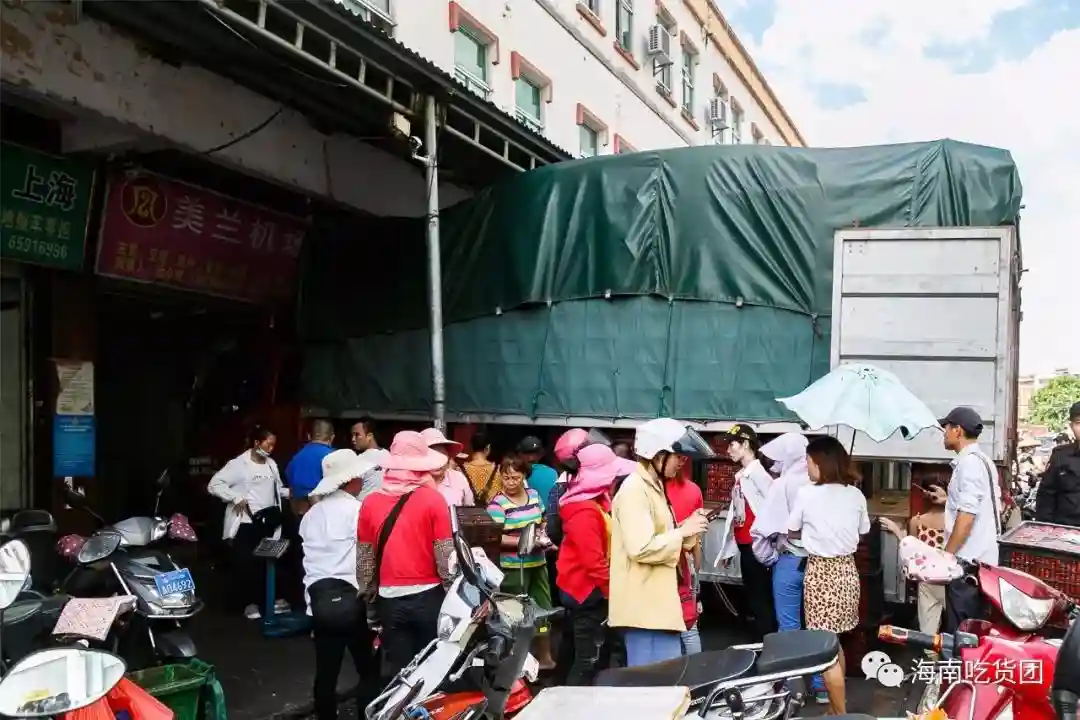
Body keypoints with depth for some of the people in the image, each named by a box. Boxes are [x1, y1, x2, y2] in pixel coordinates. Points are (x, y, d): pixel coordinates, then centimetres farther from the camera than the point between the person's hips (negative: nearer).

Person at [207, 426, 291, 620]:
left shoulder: (271, 464, 11)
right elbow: (214, 484, -13)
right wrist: (236, 498, -19)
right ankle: (249, 602, 13)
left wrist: (291, 492, -2)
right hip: (246, 522, -6)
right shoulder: (239, 464, -10)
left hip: (269, 522, 6)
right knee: (245, 563, 1)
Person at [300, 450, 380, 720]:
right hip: (349, 597, -6)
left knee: (326, 670, 12)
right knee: (369, 669, 6)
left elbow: (310, 557, 16)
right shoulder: (358, 510, -7)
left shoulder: (312, 514, 14)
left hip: (319, 598, 6)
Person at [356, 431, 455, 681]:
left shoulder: (371, 502, 0)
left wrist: (370, 604, 16)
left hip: (390, 599, 2)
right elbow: (445, 557, -9)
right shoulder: (433, 499, -9)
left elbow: (364, 561, 5)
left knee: (395, 671, 11)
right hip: (428, 596, -2)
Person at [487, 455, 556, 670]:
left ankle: (545, 656, 30)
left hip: (537, 563, 6)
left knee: (543, 608, 14)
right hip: (512, 567, -6)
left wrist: (543, 536, -2)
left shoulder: (534, 495, 5)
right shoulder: (497, 504, -12)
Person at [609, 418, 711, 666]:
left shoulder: (652, 486, 17)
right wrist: (684, 530, -15)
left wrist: (687, 529, 4)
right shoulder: (634, 489, -16)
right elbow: (642, 549, -24)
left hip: (657, 602, 10)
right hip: (644, 606, -10)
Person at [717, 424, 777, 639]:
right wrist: (730, 549, 15)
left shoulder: (757, 472, -12)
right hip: (744, 545, 9)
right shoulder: (740, 476, 14)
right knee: (753, 597, 15)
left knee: (762, 598, -3)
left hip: (756, 544, -9)